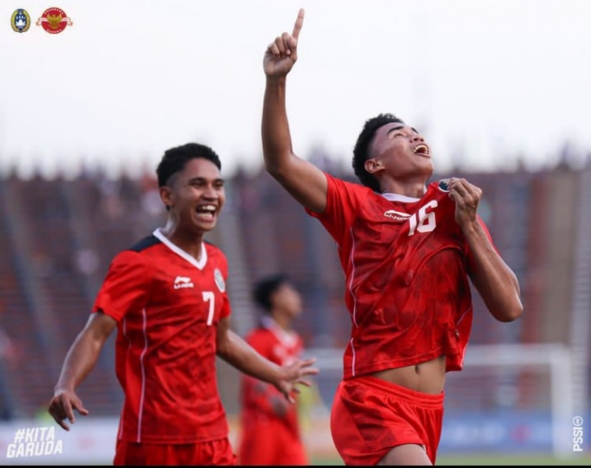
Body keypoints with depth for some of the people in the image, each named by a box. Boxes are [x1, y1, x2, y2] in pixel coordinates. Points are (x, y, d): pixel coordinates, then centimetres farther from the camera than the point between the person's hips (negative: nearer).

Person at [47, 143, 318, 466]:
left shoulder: (217, 262, 14)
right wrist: (66, 387, -34)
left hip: (212, 438, 7)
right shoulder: (139, 262, -9)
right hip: (154, 440, -7)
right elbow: (95, 334, -16)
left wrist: (276, 375, 41)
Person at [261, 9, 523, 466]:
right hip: (372, 405, -5)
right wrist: (276, 82, -22)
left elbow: (509, 307, 3)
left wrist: (468, 225, -5)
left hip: (428, 409, 5)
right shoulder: (358, 206, 2)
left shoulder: (455, 207, 10)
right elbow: (281, 162, -10)